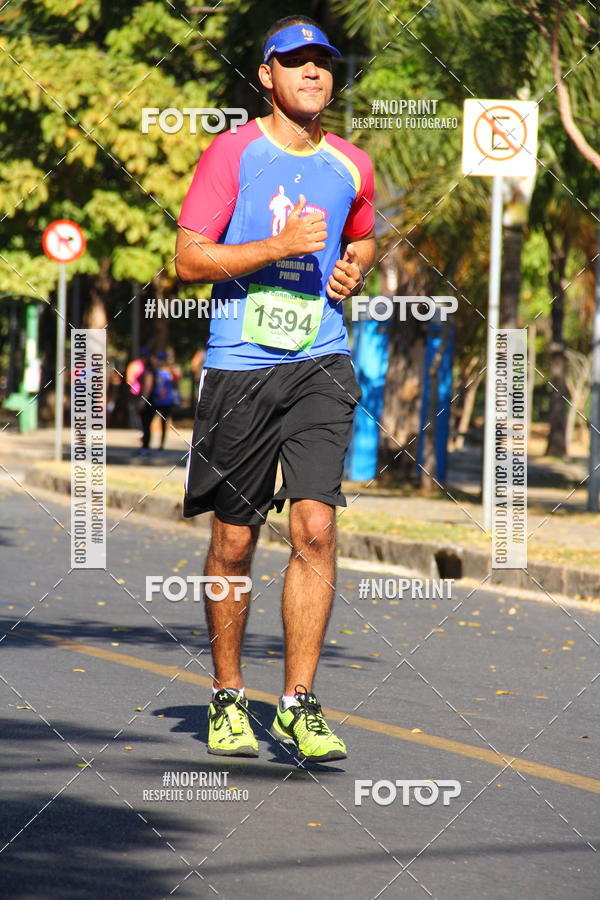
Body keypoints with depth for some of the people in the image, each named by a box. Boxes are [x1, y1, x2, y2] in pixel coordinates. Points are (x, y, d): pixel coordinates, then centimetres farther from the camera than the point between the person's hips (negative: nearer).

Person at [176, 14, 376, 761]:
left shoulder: (351, 167, 10)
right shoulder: (233, 153, -3)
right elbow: (189, 258, -7)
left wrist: (353, 268, 7)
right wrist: (281, 245, -16)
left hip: (321, 364, 2)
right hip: (239, 365, -2)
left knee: (314, 527, -11)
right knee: (234, 540, 5)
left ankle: (299, 704, -5)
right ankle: (227, 698, 21)